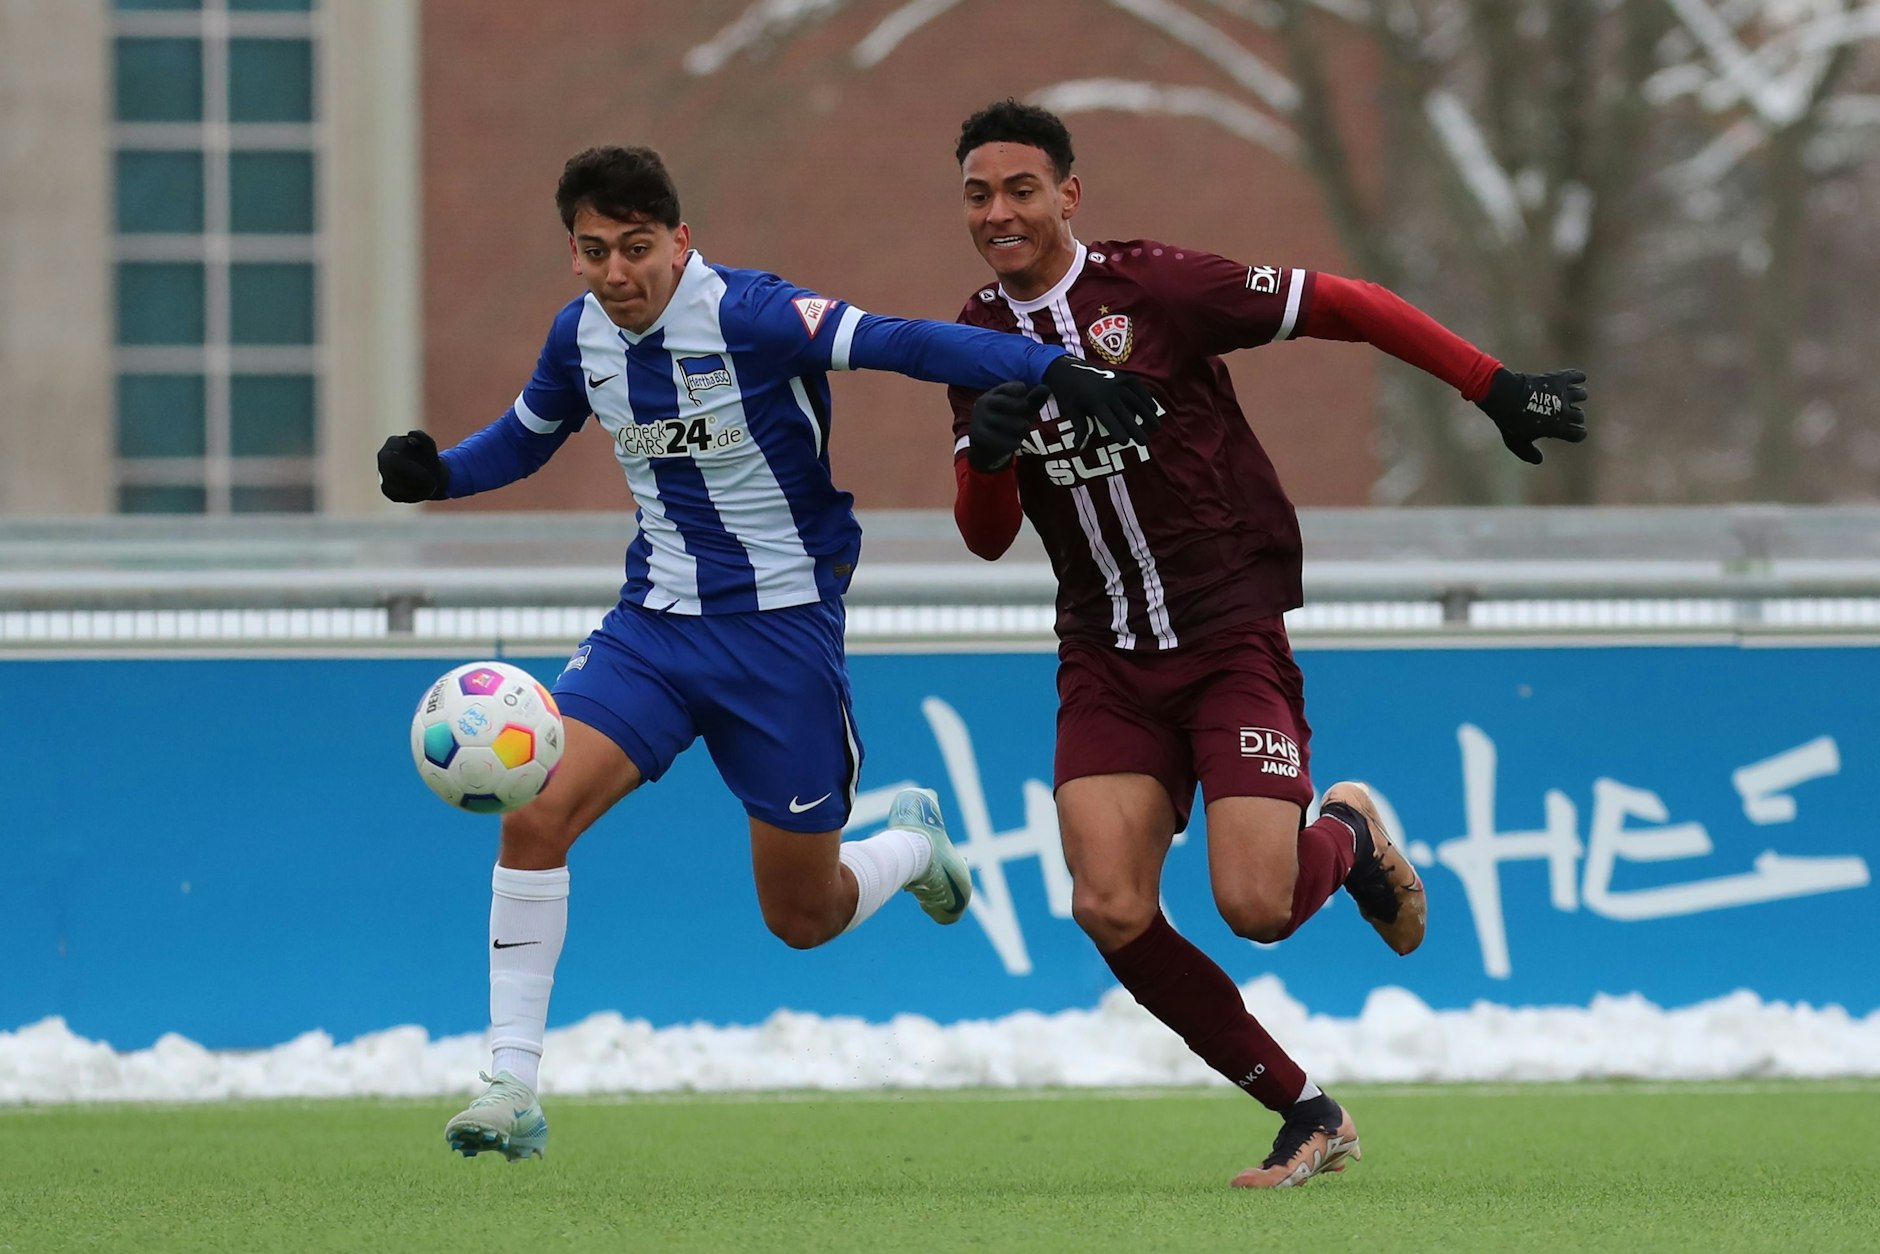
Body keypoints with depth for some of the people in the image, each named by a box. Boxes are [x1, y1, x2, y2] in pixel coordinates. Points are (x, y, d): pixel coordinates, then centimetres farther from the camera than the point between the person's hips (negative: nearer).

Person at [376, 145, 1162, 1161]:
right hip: (654, 621, 4)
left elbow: (901, 344, -29)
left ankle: (911, 841, 40)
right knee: (534, 816, -19)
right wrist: (436, 473, 1)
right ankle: (512, 1088, -13)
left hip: (782, 625, -4)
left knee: (803, 918, 4)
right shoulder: (582, 334, 0)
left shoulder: (747, 313, -19)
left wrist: (1056, 372, -41)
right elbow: (528, 434, 20)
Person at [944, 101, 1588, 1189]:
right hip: (1106, 660, 5)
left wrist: (1495, 388, -8)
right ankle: (1308, 1115, 2)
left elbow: (1344, 306, -7)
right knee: (1112, 910, -14)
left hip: (1232, 637, -5)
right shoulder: (978, 343, 5)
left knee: (1255, 904, -18)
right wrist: (986, 454, -16)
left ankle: (1345, 839, 21)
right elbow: (987, 538, 6)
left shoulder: (1154, 285, -12)